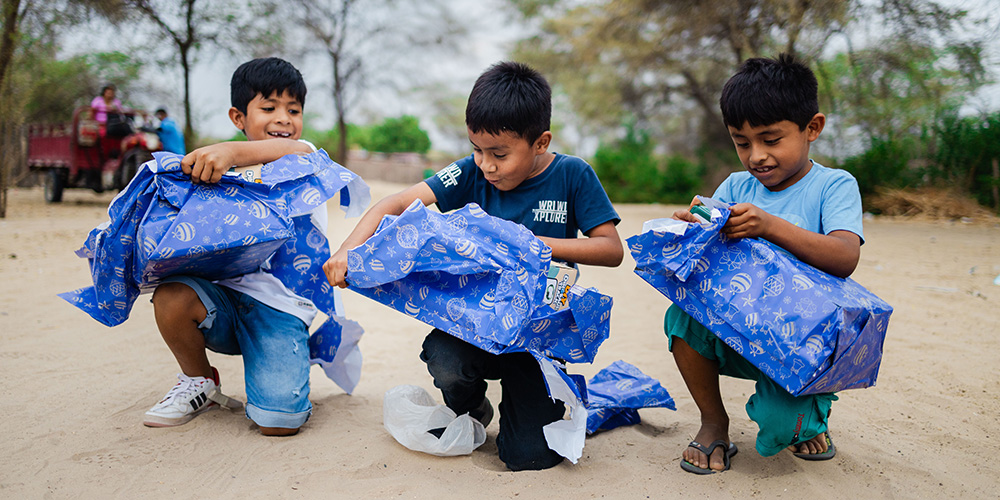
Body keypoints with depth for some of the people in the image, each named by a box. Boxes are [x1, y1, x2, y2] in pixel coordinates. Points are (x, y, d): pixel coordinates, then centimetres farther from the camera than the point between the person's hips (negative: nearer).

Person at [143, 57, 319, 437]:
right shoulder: (222, 171, 14)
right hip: (225, 295, 5)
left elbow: (294, 151, -25)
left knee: (278, 423, -23)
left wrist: (232, 151, -44)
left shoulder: (303, 155, 1)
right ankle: (200, 383, 2)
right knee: (171, 297, -30)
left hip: (282, 305, -4)